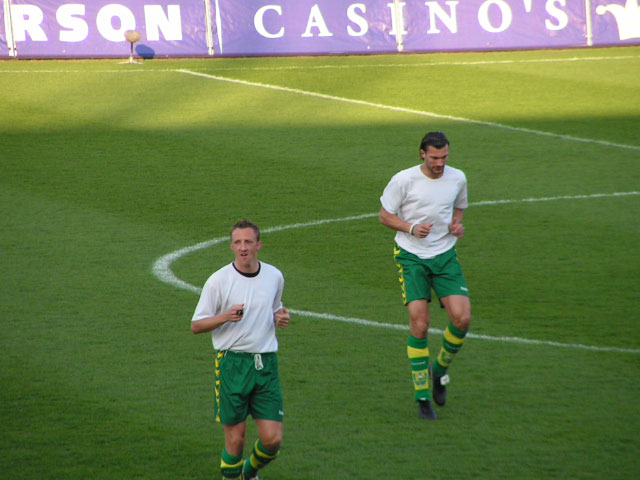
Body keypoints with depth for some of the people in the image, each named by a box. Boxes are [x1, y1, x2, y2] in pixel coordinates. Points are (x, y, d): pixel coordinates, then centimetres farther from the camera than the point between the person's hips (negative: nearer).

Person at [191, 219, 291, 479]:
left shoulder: (274, 276, 7)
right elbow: (196, 325, -2)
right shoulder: (219, 280, -5)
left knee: (272, 438, -2)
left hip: (266, 363, 3)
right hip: (232, 363, -3)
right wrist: (226, 316, -20)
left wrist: (281, 317, 2)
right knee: (235, 438, -1)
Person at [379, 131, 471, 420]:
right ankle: (422, 397, 0)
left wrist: (457, 225, -1)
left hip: (445, 255, 3)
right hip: (412, 257, -3)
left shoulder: (457, 178, 3)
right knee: (419, 323, -12)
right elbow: (385, 215, -1)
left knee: (462, 318, -13)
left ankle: (439, 370, 16)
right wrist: (411, 228, -18)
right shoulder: (403, 180, -10)